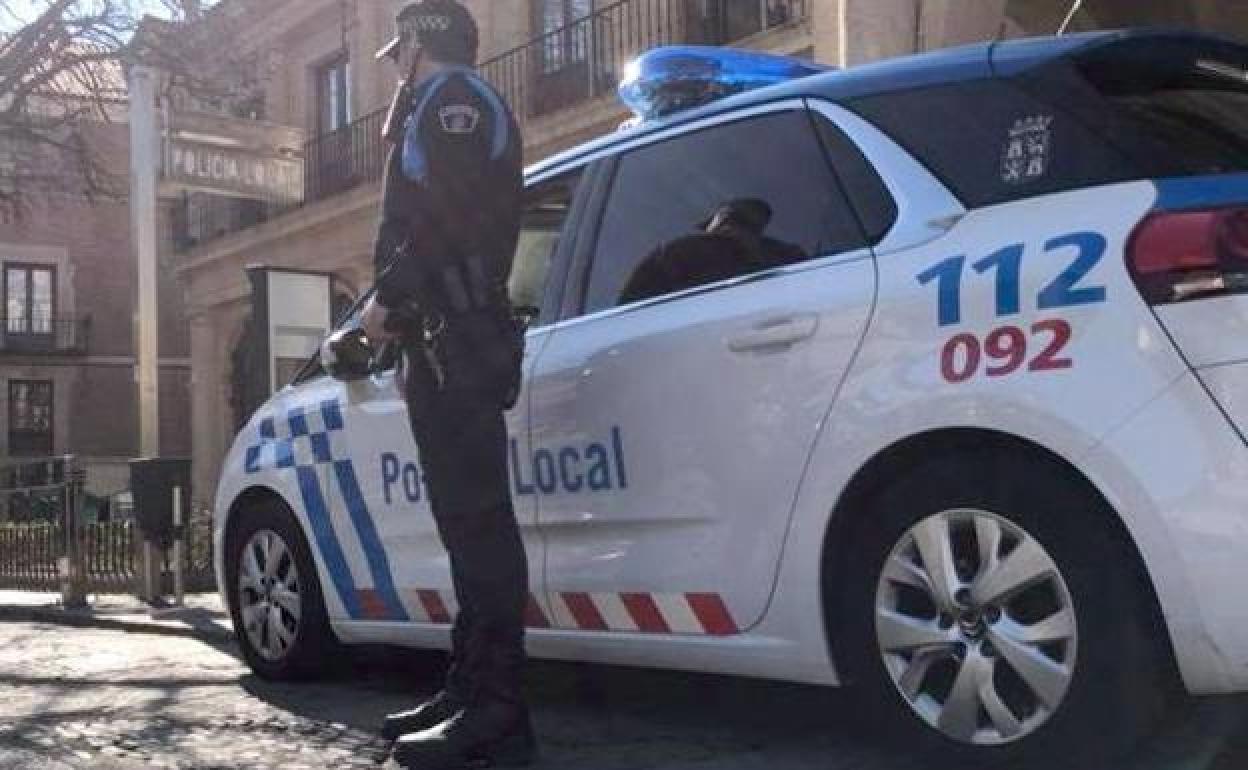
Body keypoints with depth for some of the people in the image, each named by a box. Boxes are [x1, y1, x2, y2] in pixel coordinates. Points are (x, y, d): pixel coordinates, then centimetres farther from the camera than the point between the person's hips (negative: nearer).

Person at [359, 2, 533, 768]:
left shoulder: (454, 97, 0)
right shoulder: (438, 111, 31)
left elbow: (446, 217, -16)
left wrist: (388, 297, -11)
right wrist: (402, 311, 16)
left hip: (456, 334, -11)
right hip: (450, 336, 11)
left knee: (477, 516, -15)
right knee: (465, 517, 9)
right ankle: (470, 689, 14)